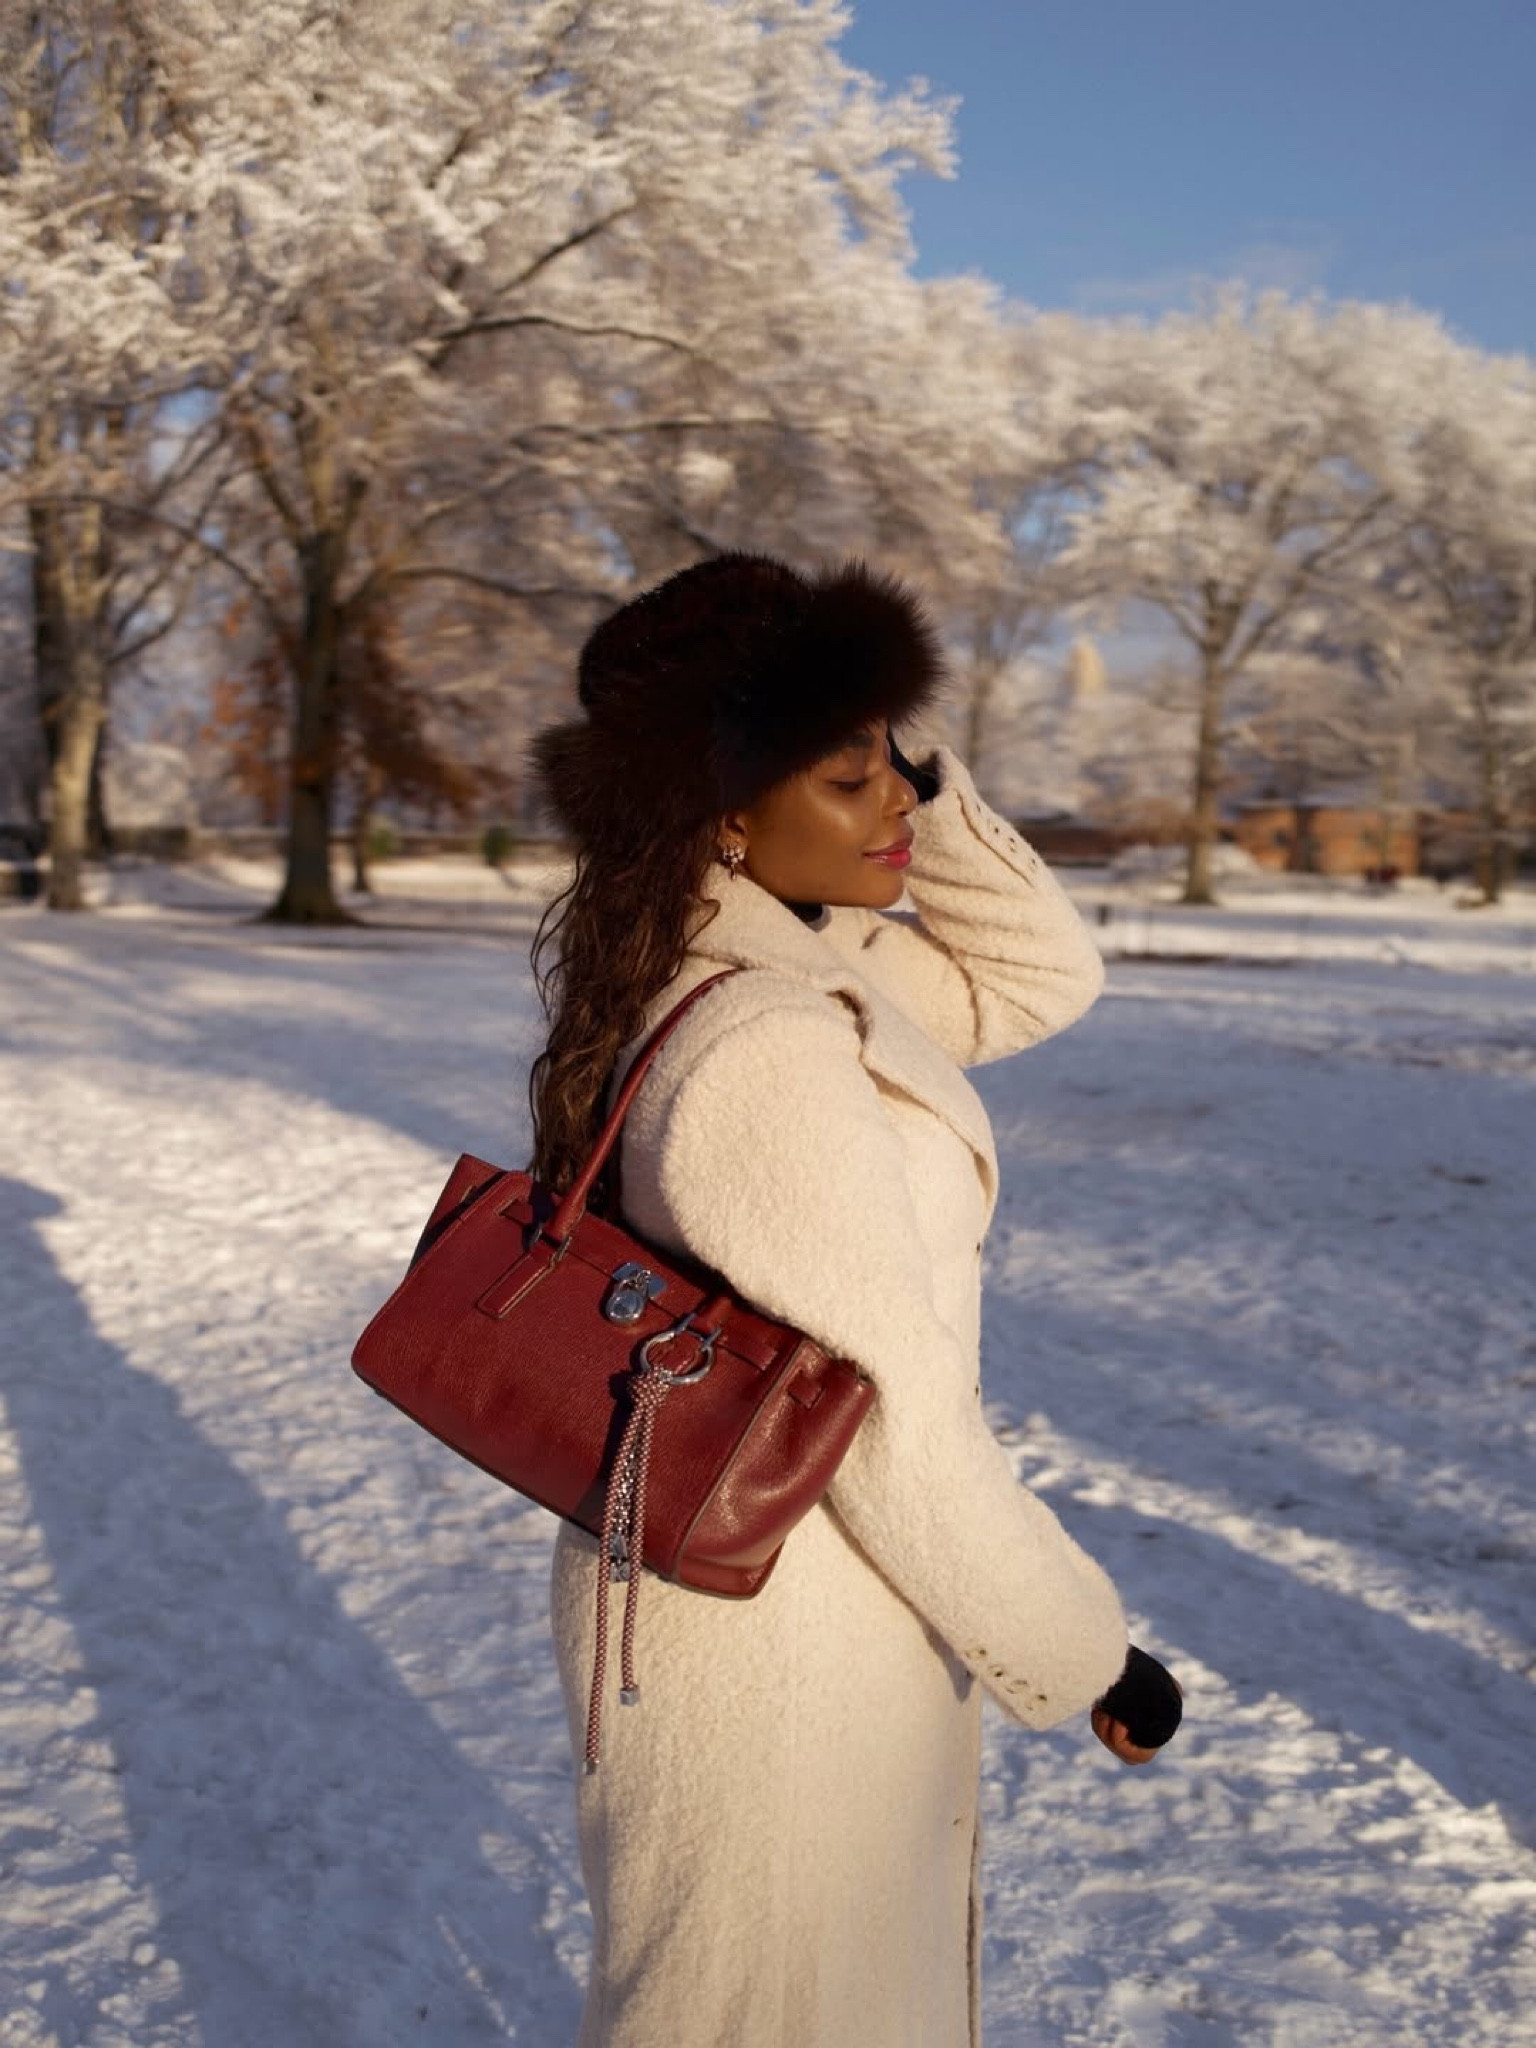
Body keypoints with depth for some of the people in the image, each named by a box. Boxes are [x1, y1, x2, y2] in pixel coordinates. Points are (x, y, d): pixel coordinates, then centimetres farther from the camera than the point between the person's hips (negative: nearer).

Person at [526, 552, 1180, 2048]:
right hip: (774, 1630, -9)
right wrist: (1085, 1657, -13)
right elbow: (898, 1433, -27)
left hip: (726, 1568, 9)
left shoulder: (795, 955, -1)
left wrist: (922, 794, -7)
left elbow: (1040, 980, 7)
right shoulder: (772, 1048, -30)